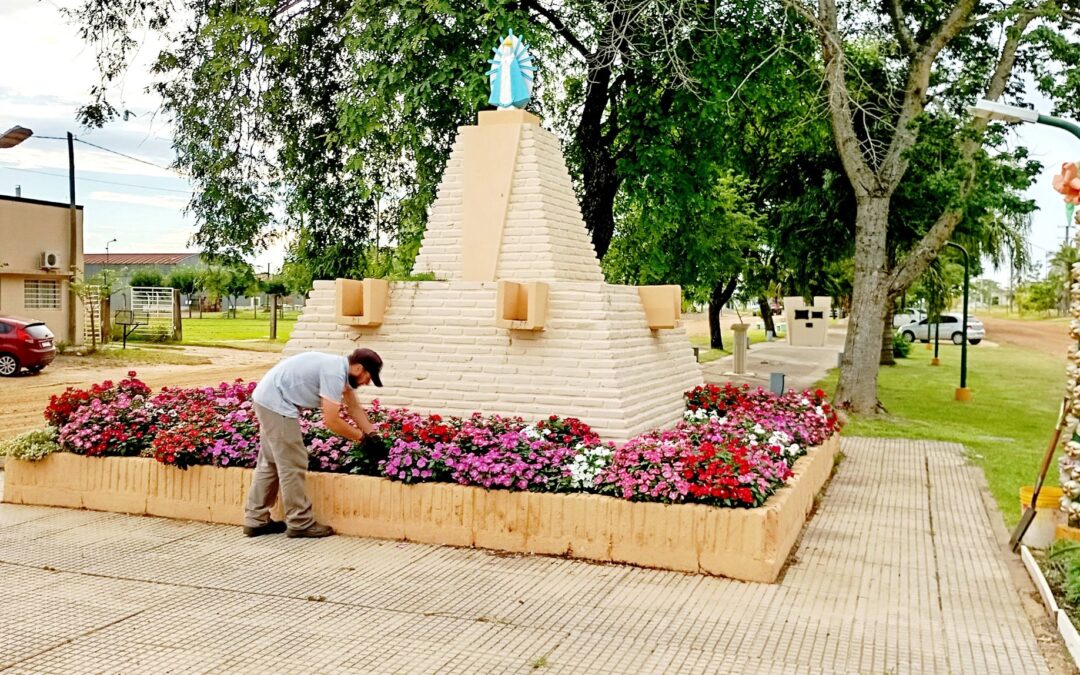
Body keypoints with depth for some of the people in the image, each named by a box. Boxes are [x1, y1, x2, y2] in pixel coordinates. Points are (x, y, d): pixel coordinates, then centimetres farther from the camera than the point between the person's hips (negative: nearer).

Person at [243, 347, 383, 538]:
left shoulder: (340, 368, 9)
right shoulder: (334, 373, -21)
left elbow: (354, 409, 17)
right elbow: (331, 421, -21)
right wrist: (361, 436, -7)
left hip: (267, 399, 11)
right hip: (276, 403, -11)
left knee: (270, 463, 16)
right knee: (292, 464, -5)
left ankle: (256, 520, 21)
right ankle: (300, 523, 3)